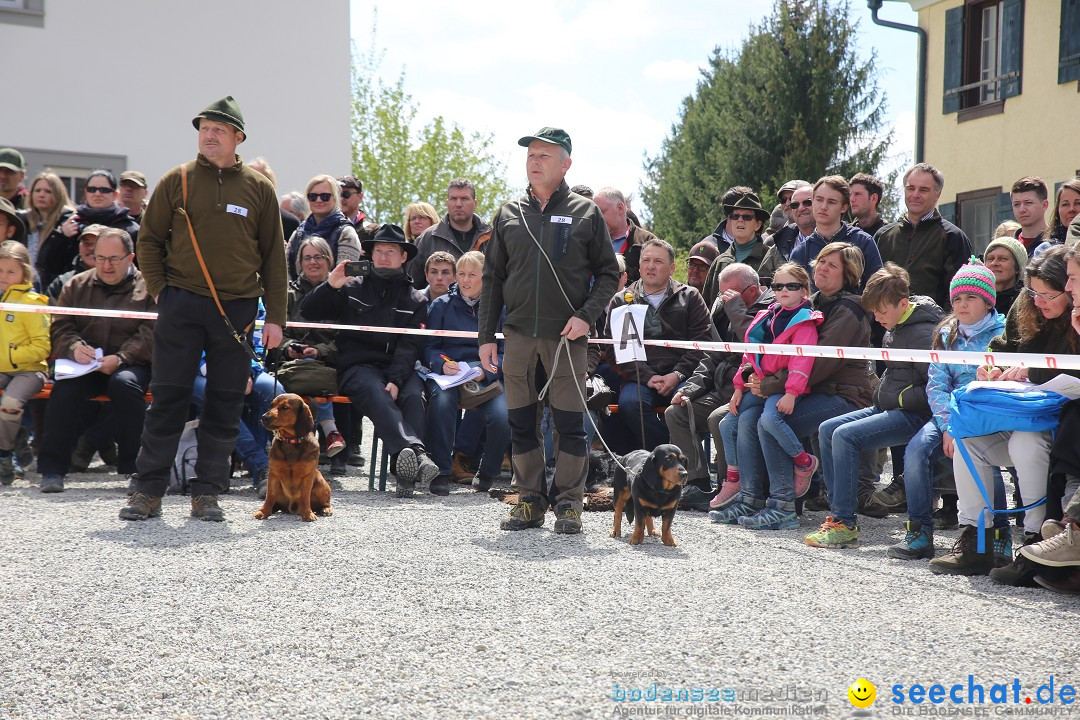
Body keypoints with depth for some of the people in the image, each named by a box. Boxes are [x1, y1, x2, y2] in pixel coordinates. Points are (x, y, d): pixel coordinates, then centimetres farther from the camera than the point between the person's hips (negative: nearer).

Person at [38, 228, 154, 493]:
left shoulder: (147, 288, 5)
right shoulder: (77, 285, 17)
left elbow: (152, 334, -6)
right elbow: (60, 327, 11)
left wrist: (121, 358, -21)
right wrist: (74, 347, -12)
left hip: (130, 364, -2)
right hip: (84, 364, 2)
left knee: (125, 383, -36)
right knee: (65, 388, -30)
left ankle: (133, 467, -25)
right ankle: (52, 469, -23)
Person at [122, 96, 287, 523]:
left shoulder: (258, 189, 8)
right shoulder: (178, 181, 6)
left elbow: (274, 255, 9)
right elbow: (149, 239, 9)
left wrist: (275, 316, 3)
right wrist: (160, 291, -3)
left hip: (237, 309, 1)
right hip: (182, 305, -1)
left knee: (225, 405, 3)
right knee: (168, 399, 0)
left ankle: (207, 494, 12)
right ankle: (148, 491, 8)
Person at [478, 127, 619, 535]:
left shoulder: (585, 214, 3)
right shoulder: (509, 215, 10)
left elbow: (608, 273, 5)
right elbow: (492, 279, 12)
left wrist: (587, 315, -11)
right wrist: (486, 336, 6)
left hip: (567, 335, -3)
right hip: (518, 333, 3)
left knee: (570, 424, -1)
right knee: (520, 422, 6)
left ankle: (569, 504, 9)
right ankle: (530, 501, 16)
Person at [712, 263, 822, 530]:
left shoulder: (805, 321, -5)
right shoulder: (766, 317, 18)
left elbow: (802, 360, -17)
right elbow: (750, 354, 20)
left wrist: (791, 392, -27)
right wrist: (739, 387, 12)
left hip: (785, 388, -8)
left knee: (768, 419, -37)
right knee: (729, 424, -6)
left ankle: (804, 461, -10)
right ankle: (749, 498, 1)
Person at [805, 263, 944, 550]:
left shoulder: (923, 334, -19)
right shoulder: (893, 328, 10)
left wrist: (901, 397, -17)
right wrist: (882, 392, 14)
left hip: (914, 415, -10)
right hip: (889, 408, 10)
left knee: (845, 436, -23)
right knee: (827, 429, 5)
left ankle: (845, 524, -18)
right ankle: (839, 512, 3)